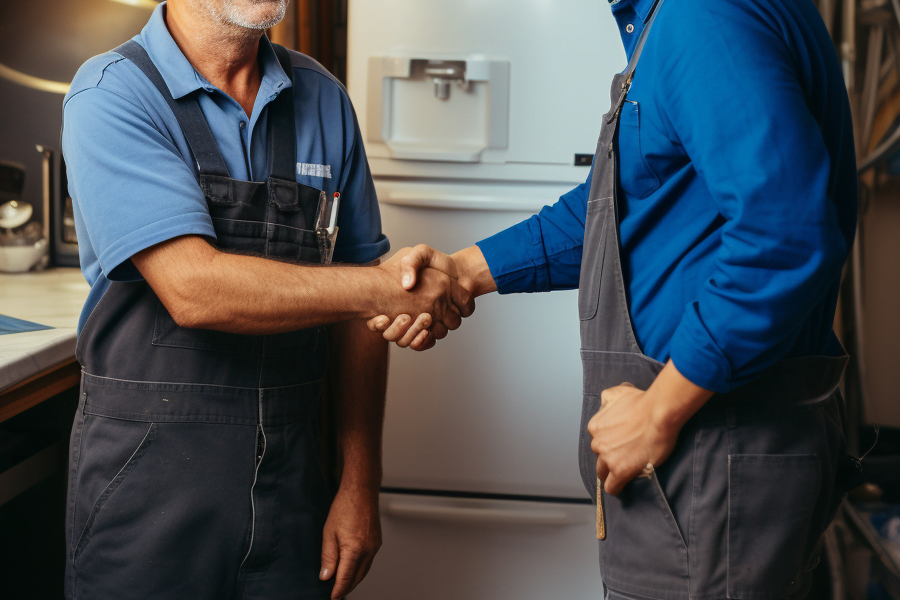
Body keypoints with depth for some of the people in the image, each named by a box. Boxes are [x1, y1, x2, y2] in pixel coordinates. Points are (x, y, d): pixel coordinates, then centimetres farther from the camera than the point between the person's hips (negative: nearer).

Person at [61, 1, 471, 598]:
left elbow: (353, 310, 8)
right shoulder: (112, 95, -11)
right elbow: (194, 290, -23)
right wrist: (389, 287, -18)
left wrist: (360, 481, 4)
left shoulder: (322, 100, 5)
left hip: (293, 481, 4)